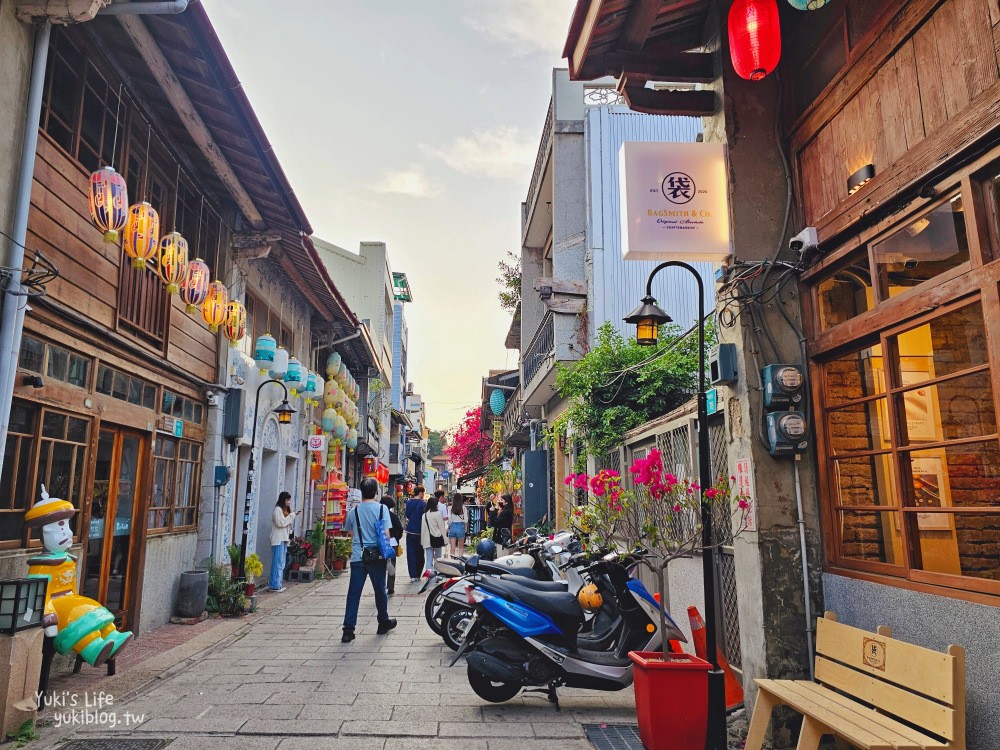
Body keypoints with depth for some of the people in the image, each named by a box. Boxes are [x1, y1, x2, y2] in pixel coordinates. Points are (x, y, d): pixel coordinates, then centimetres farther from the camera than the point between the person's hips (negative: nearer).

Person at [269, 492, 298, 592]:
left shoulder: (286, 510, 19)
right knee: (278, 562, -9)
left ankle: (278, 584, 13)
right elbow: (281, 523, -16)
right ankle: (274, 585, -8)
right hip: (278, 540, -9)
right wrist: (292, 515, -11)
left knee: (281, 563, 9)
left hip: (284, 539, 9)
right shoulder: (277, 510, -8)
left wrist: (294, 516, 9)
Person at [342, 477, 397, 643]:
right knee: (380, 590, 14)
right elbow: (386, 534, -9)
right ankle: (383, 623, 28)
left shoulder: (354, 511, 2)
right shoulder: (381, 508, -6)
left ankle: (348, 630, -1)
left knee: (353, 593, 3)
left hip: (357, 557, 2)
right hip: (376, 556, -1)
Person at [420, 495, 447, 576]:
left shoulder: (424, 514, 5)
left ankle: (428, 569, -19)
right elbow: (441, 527, -8)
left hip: (427, 539, 4)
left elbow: (422, 528, 6)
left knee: (429, 558, 1)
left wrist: (422, 541, 11)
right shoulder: (437, 513, -10)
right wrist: (445, 539, -1)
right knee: (437, 557, 11)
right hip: (436, 538, -4)